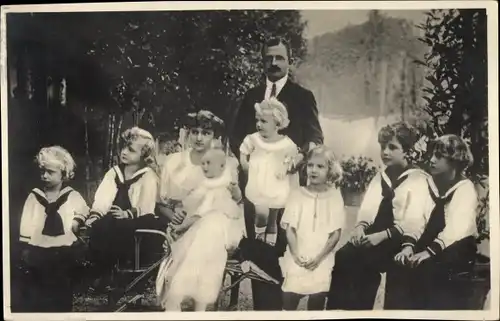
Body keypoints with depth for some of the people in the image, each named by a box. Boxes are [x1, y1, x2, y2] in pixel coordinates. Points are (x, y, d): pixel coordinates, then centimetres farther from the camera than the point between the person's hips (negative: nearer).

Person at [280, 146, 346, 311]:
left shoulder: (334, 197, 0)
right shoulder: (297, 194, 2)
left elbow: (336, 233, -2)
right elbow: (290, 228, 0)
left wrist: (319, 257, -11)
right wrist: (295, 254, -13)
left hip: (322, 258, 0)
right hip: (297, 257, 1)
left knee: (317, 298, -9)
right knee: (289, 297, -9)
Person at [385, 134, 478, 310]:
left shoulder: (465, 189, -7)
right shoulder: (431, 185, 13)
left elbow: (455, 229, -21)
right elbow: (419, 221, 3)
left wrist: (429, 252, -31)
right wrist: (409, 245, -14)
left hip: (457, 250, -5)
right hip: (430, 246, 5)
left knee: (425, 269, -31)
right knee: (399, 266, -18)